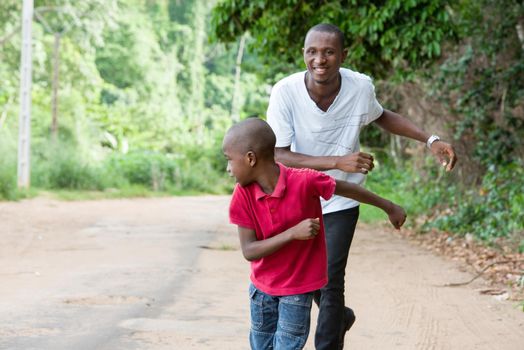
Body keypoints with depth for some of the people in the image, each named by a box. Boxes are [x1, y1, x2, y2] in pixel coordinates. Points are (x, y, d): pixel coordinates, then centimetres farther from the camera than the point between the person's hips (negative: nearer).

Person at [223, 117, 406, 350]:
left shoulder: (304, 181, -23)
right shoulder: (243, 195, -14)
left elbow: (348, 189, -6)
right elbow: (248, 251, -18)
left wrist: (389, 208, 7)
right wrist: (292, 233, -30)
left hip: (299, 289, -4)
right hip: (262, 287, 4)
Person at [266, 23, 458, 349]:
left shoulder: (361, 87, -18)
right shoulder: (285, 92, -26)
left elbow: (381, 116, 5)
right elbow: (278, 155, -26)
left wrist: (431, 140, -7)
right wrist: (338, 162, -36)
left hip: (341, 201, -1)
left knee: (330, 282, -8)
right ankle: (341, 317, 49)